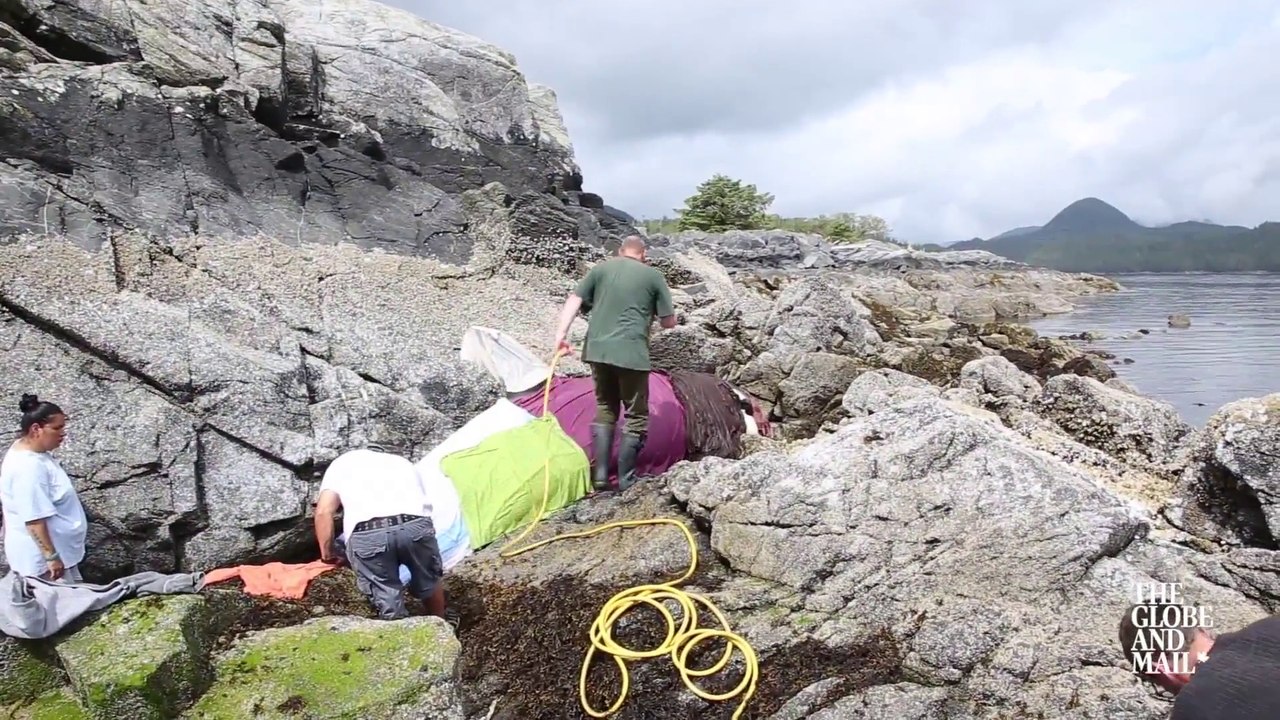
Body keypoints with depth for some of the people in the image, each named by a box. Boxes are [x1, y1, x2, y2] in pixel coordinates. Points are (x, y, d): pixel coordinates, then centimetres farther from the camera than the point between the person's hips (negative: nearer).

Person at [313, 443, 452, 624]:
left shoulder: (343, 462, 30)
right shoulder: (403, 462, 37)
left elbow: (323, 512, 17)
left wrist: (326, 551, 28)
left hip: (366, 536, -3)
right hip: (415, 526, 3)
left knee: (386, 599, 15)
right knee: (428, 581, 29)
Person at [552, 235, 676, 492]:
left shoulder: (601, 268, 12)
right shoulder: (653, 275, 5)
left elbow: (574, 299, 1)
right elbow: (669, 322, 7)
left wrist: (561, 333, -3)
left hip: (598, 350, 4)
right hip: (631, 353, -4)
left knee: (605, 409, 19)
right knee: (635, 415, 9)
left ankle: (600, 475, 15)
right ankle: (626, 480, 10)